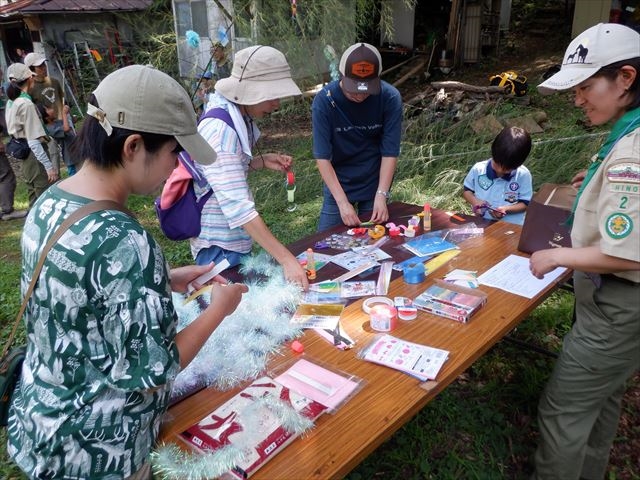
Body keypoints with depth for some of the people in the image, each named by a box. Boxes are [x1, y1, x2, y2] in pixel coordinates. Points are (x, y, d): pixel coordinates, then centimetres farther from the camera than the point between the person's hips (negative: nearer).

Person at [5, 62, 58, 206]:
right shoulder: (26, 104, -18)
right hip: (36, 158, -9)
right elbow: (34, 142, -23)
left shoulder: (11, 102, 9)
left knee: (35, 202, 16)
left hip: (25, 158, 9)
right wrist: (49, 166, -22)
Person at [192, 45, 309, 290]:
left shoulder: (238, 116, 2)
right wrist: (287, 259, -36)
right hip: (219, 245, -9)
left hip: (236, 239, 9)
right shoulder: (220, 129, -26)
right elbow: (237, 206, -33)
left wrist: (263, 161, 0)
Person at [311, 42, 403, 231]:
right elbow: (322, 157, -20)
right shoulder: (324, 101, -20)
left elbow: (390, 152, -14)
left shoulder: (390, 98, -18)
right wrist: (342, 202, -25)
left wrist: (381, 195, -22)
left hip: (375, 184, 1)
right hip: (337, 185, 0)